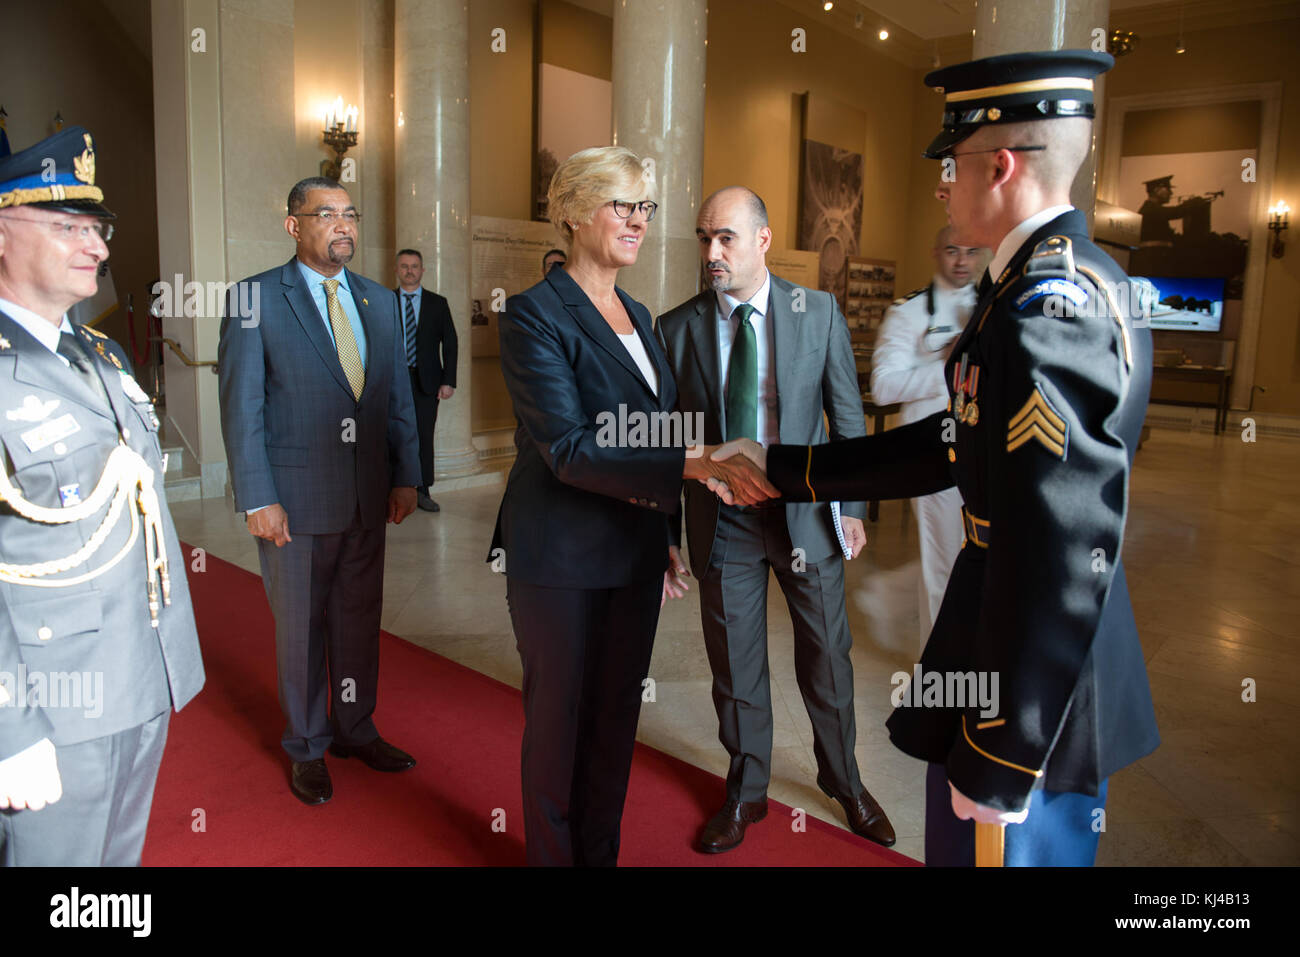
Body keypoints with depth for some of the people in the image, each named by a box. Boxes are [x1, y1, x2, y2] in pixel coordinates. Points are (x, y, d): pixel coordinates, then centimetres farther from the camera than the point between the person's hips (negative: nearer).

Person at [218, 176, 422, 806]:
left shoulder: (380, 301, 9)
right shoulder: (255, 299, -6)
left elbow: (399, 397, 11)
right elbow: (240, 407, -8)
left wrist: (406, 476, 6)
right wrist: (257, 498, -12)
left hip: (368, 496, 4)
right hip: (295, 498, -4)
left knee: (360, 619, 15)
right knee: (300, 627, 10)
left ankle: (355, 730, 35)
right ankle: (306, 748, 30)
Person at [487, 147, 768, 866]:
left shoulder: (637, 315, 11)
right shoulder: (534, 315, -13)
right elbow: (568, 449, -23)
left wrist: (663, 544, 16)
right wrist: (690, 462, -31)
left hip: (634, 553, 7)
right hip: (560, 558, -6)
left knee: (617, 713, 16)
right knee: (558, 719, 10)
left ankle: (602, 852, 36)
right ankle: (552, 854, 32)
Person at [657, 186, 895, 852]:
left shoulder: (819, 312, -3)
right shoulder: (676, 327, -3)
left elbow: (847, 416, 3)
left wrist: (853, 506, 1)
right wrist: (666, 530, -2)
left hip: (805, 511, 0)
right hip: (721, 520, 0)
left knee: (827, 659, 13)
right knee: (735, 666, 12)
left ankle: (844, 783, 38)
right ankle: (746, 792, 34)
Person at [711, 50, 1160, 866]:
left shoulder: (1046, 305, -23)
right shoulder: (1078, 277, 8)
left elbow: (1058, 555, -28)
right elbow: (958, 447, 10)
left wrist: (998, 759, -21)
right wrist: (781, 468, 11)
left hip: (1032, 690, -10)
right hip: (1073, 667, 10)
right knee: (1055, 846, 25)